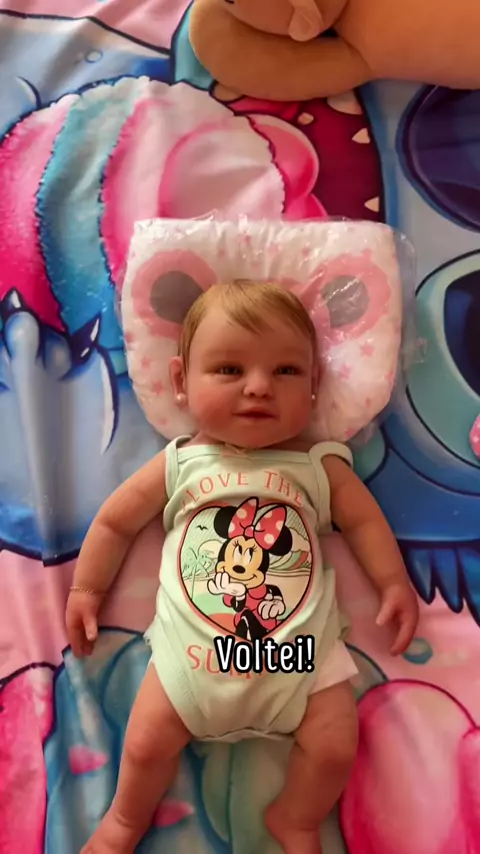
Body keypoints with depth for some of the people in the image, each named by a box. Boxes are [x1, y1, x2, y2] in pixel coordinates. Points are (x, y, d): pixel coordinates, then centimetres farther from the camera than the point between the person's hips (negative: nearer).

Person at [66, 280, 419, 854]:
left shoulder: (320, 465, -1)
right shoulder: (179, 464, -2)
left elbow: (363, 520, 10)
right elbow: (116, 520, 8)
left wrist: (394, 581, 2)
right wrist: (86, 588, 12)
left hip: (300, 651, 1)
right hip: (194, 650, 0)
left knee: (335, 748, -2)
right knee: (146, 744, 2)